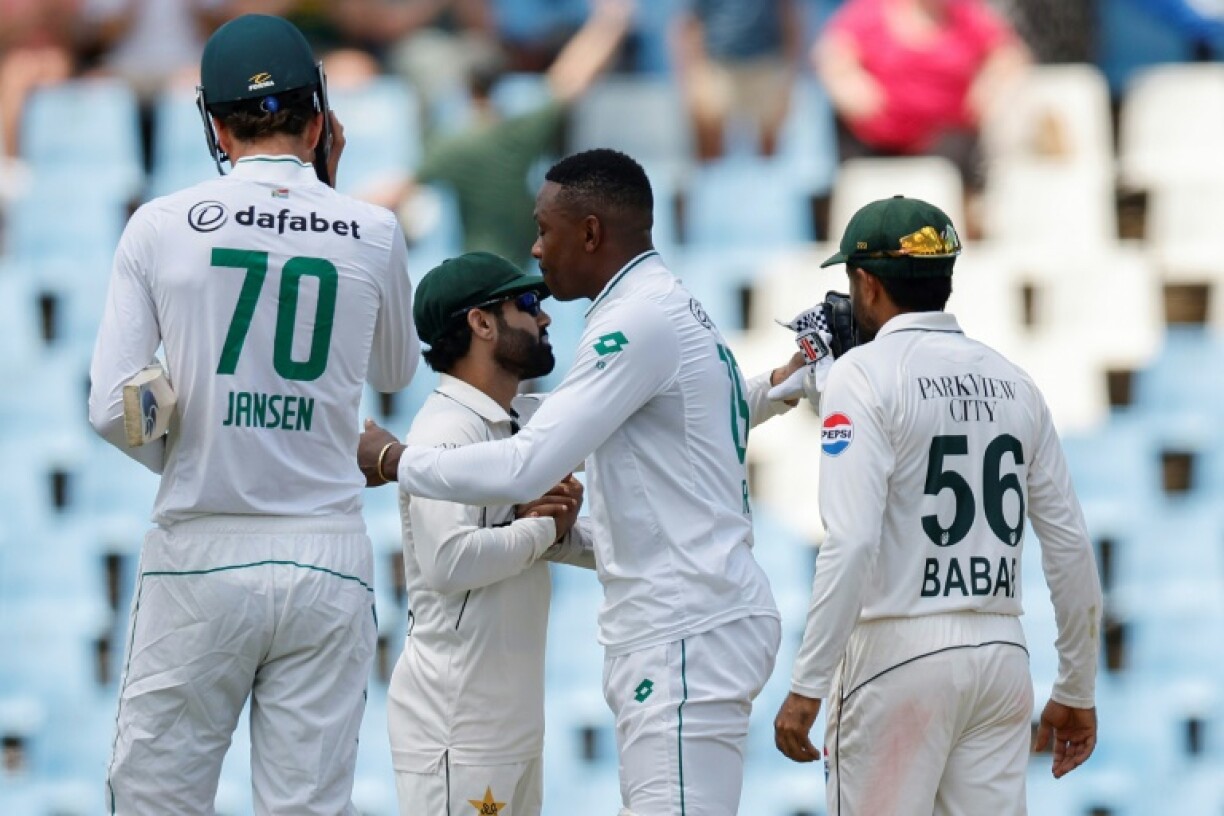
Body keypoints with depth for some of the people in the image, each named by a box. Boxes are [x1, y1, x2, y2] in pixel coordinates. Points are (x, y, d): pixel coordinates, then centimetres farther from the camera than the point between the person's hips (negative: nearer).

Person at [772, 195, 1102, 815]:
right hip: (1002, 656, 6)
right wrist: (1076, 690, 20)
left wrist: (806, 687, -16)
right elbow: (1071, 546, 11)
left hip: (897, 652, -6)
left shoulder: (865, 374, -7)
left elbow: (852, 543, -18)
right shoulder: (1012, 384, 11)